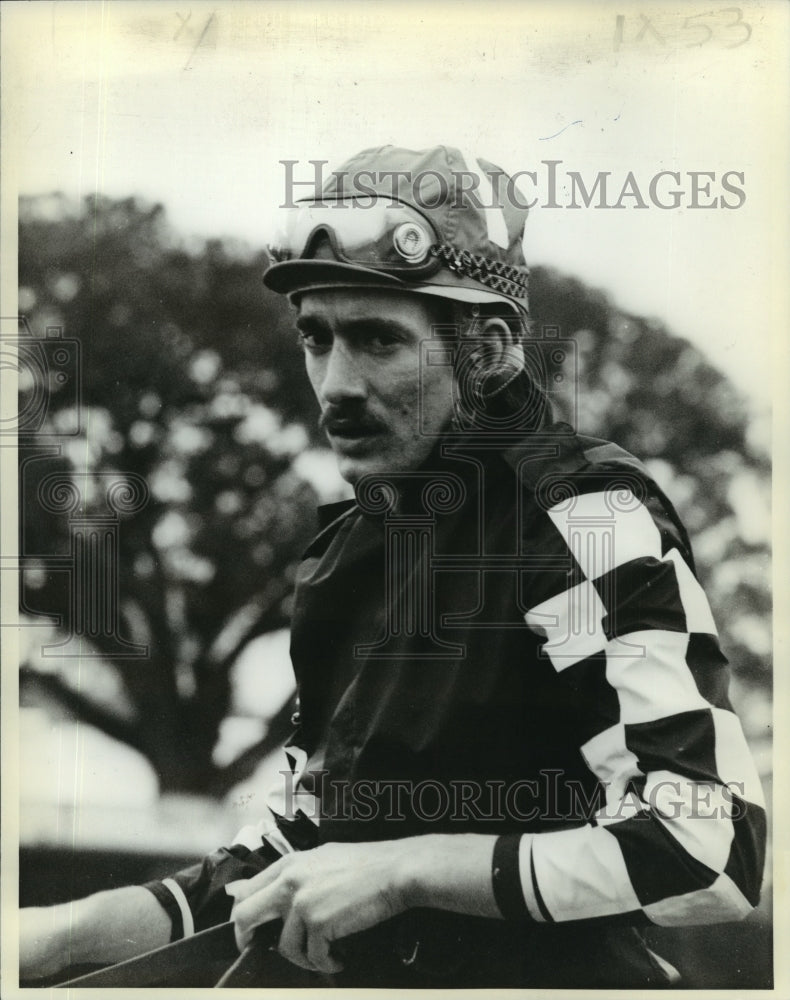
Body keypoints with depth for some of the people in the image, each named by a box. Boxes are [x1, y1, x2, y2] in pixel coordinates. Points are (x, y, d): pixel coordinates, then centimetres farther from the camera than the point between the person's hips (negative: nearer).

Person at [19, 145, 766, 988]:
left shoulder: (590, 518, -14)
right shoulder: (355, 543, 9)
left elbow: (713, 852, -22)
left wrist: (407, 869, -19)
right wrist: (81, 930, 5)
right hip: (362, 977, 6)